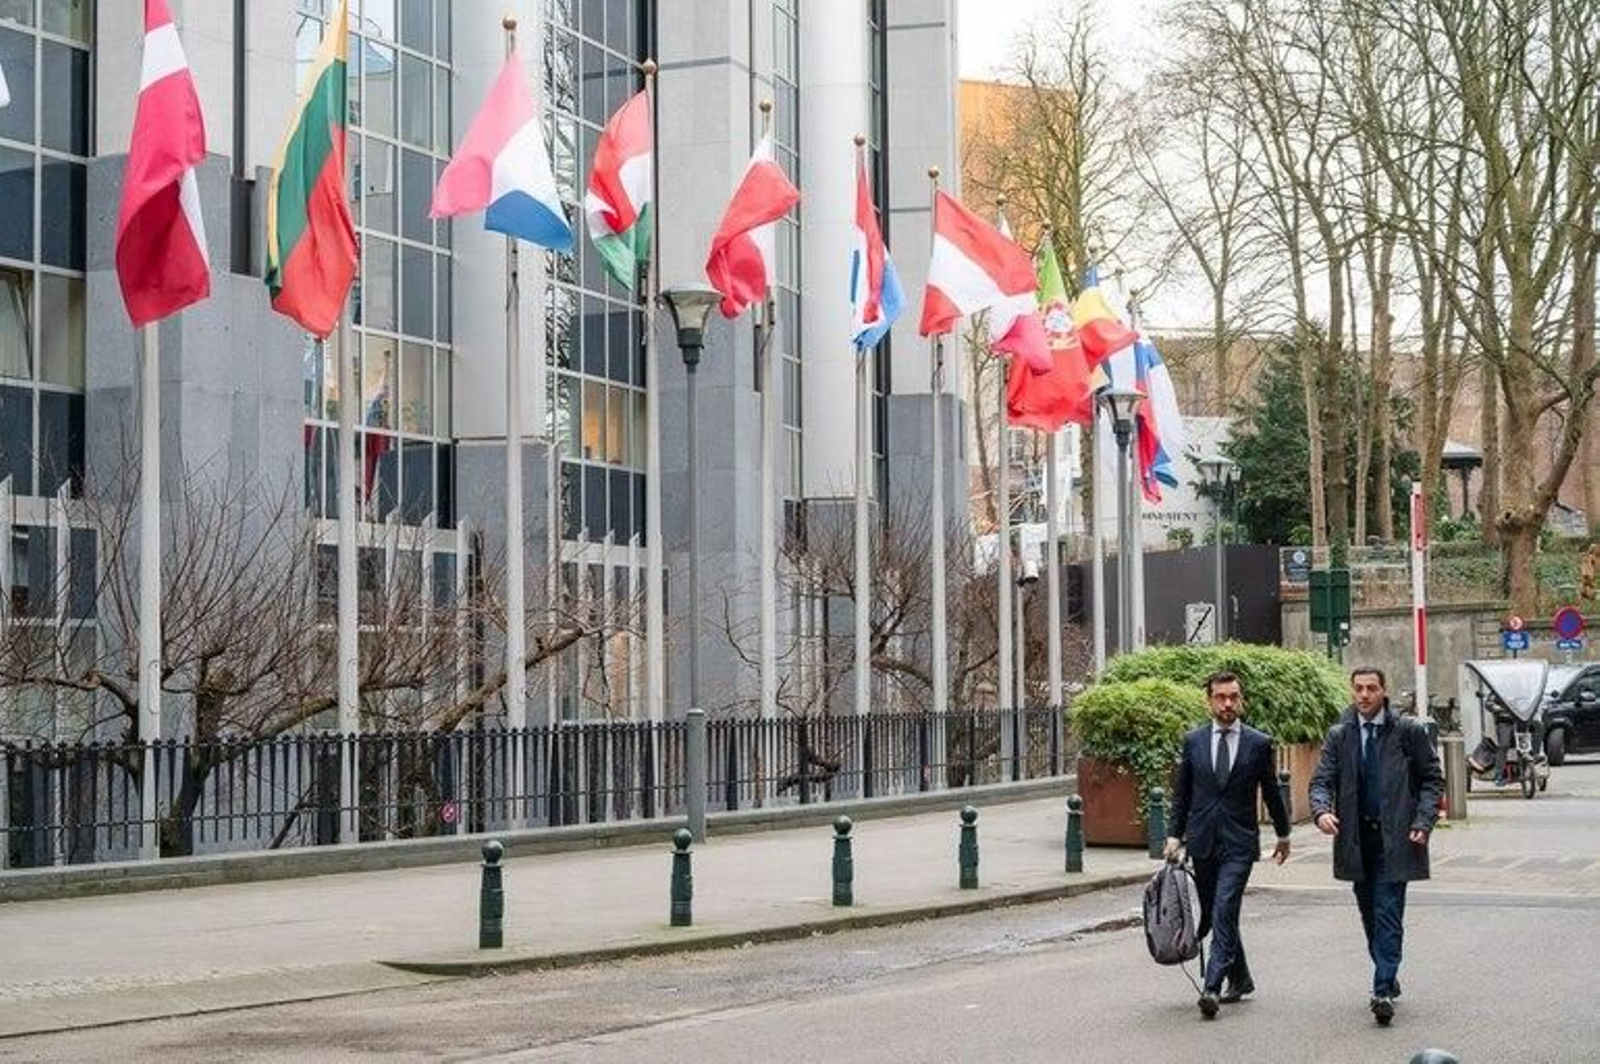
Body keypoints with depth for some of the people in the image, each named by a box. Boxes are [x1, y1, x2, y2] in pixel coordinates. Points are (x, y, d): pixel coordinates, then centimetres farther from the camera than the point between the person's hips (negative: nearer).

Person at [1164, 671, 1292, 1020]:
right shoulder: (1193, 741, 5)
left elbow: (1271, 792, 11)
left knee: (1224, 912, -16)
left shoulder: (1259, 744, 0)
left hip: (1239, 843, -3)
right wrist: (1174, 834, 3)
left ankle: (1212, 987, -19)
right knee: (1213, 915, 11)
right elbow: (1181, 793, 11)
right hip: (1203, 842, 3)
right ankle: (1240, 979, 28)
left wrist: (1283, 834, 20)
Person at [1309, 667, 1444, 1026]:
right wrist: (1322, 810, -19)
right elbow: (1322, 780, 2)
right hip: (1356, 840, 4)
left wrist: (1423, 822, -9)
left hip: (1395, 839, -4)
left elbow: (1432, 778, 3)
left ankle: (1383, 990, -14)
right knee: (1370, 916, 13)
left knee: (1388, 915, -10)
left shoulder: (1408, 732, -1)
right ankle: (1388, 977, 29)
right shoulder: (1338, 736, 6)